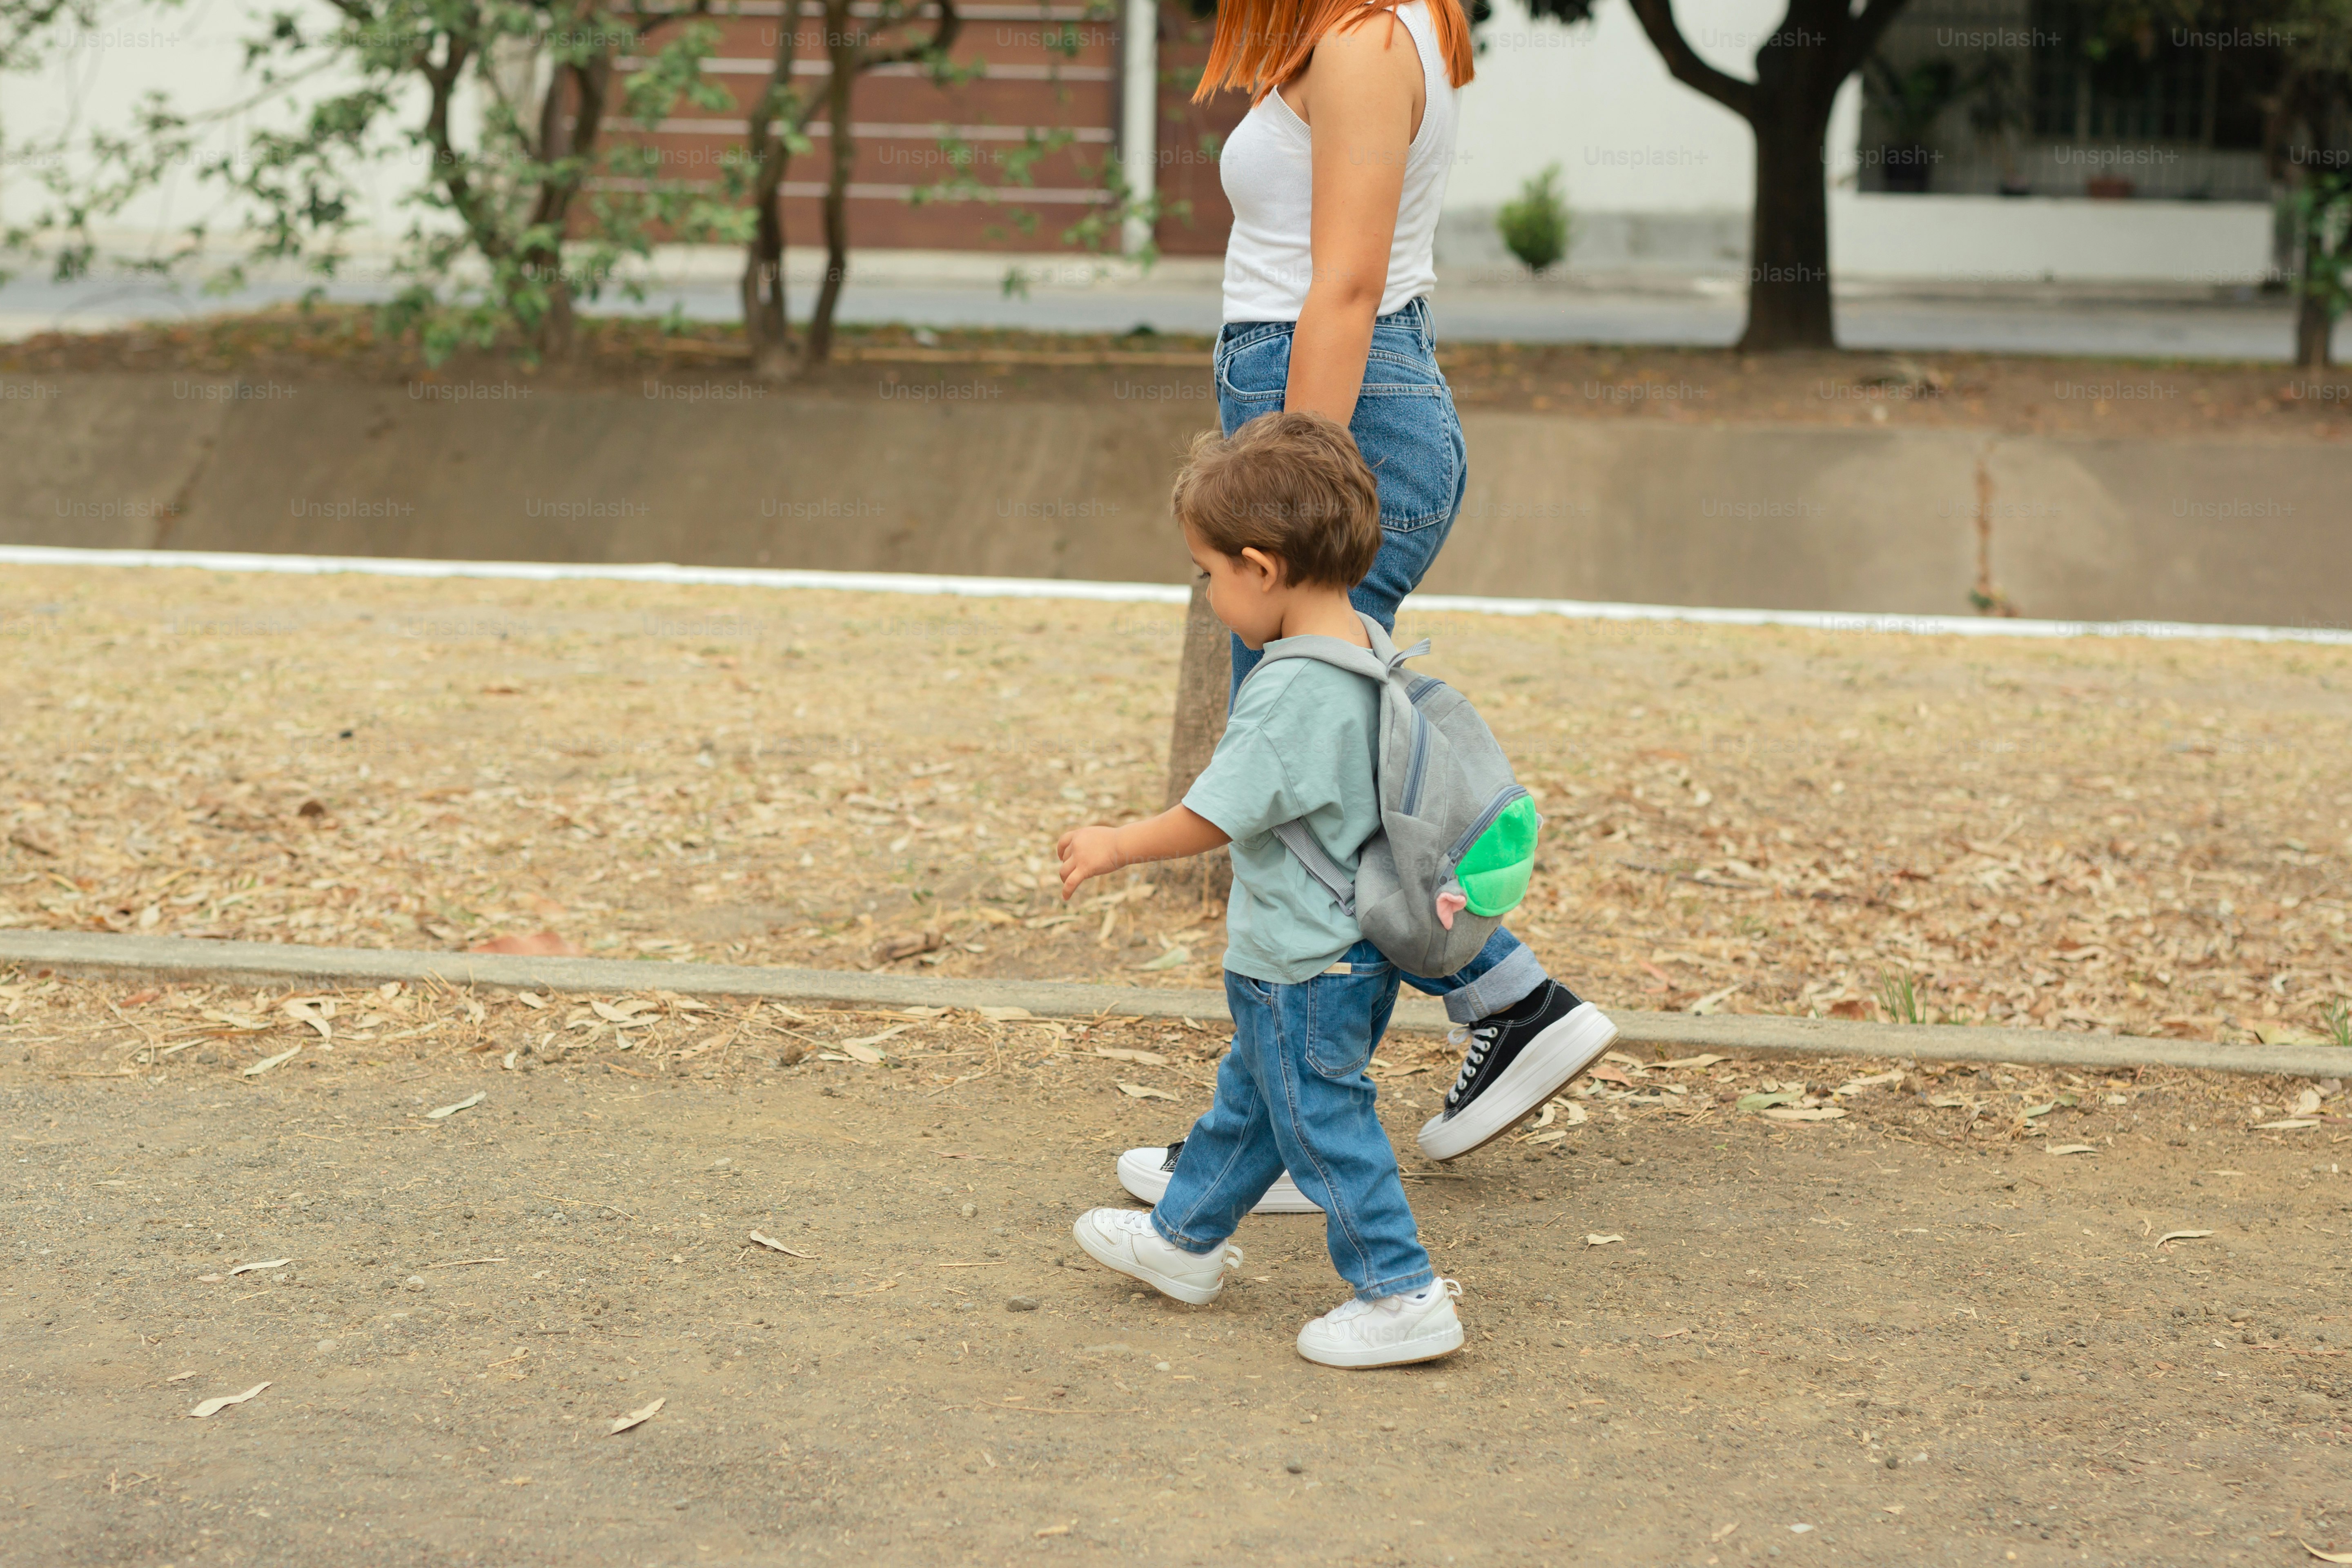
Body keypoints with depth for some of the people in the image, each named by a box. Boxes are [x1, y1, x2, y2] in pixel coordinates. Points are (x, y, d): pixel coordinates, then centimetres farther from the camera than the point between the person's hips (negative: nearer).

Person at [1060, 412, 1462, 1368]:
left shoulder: (1291, 695, -27)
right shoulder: (1366, 653, 2)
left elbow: (1212, 820, -21)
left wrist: (1114, 847, -8)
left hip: (1303, 968, -10)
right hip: (1352, 946, 10)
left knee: (1323, 1125, 2)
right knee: (1250, 1100, 24)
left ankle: (1401, 1296, 7)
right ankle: (1184, 1240, 40)